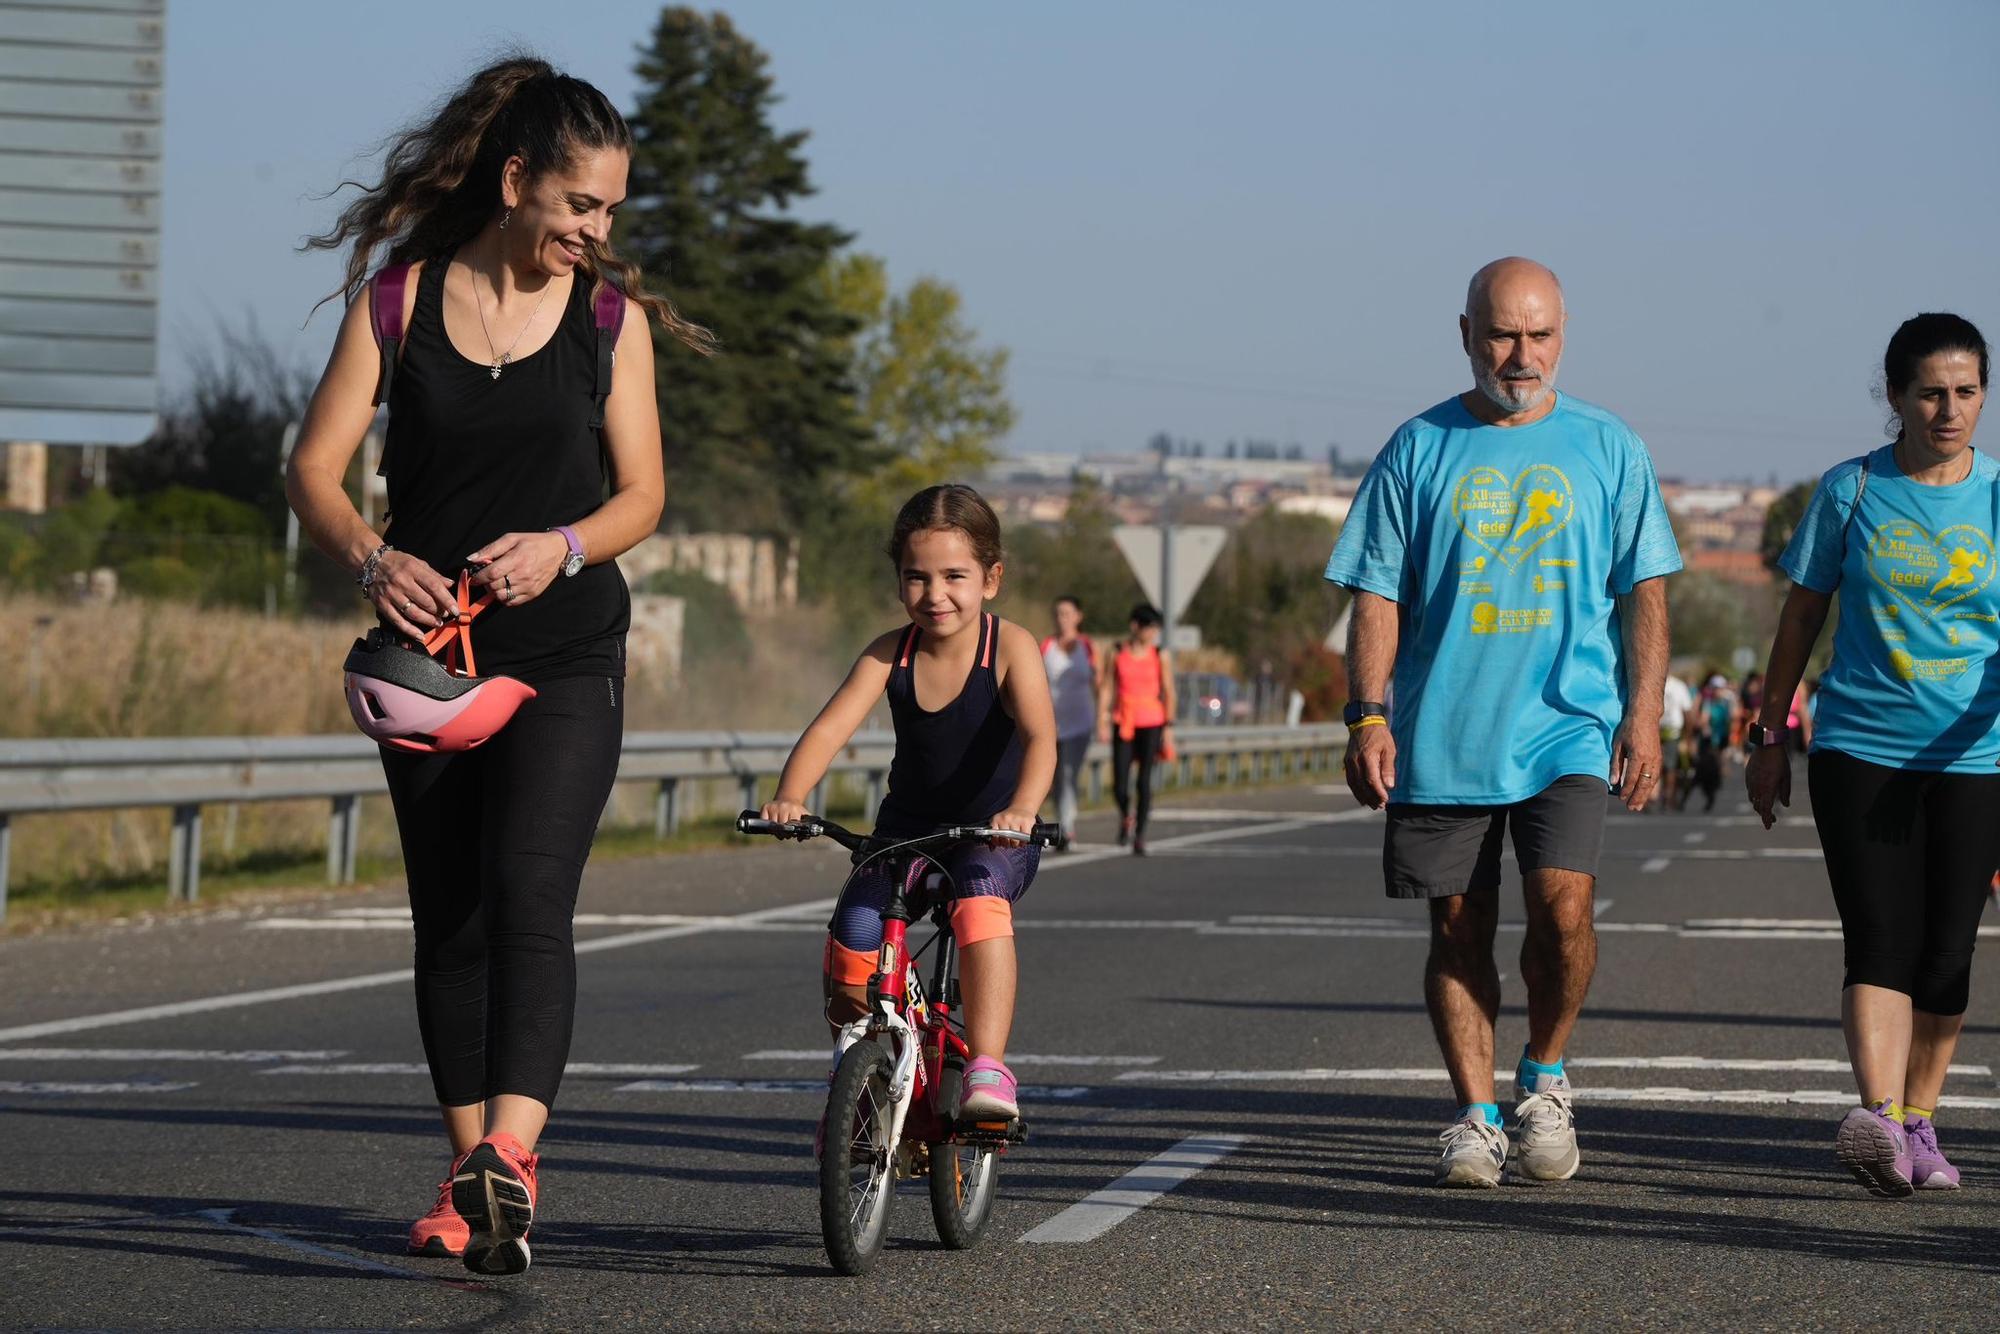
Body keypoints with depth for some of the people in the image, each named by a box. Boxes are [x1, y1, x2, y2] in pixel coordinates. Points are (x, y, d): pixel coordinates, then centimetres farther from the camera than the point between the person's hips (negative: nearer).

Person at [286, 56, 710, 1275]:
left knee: (527, 894, -20)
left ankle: (510, 1159, -30)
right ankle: (470, 1172, 19)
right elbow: (317, 466, -2)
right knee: (450, 922, 8)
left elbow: (640, 494, 4)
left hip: (566, 652, -2)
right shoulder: (399, 300, 1)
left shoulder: (610, 314, 2)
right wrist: (371, 557, -22)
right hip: (431, 649, 2)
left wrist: (561, 547, -17)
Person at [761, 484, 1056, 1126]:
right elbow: (829, 729, -20)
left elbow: (1040, 737, -31)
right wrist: (790, 797, -40)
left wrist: (1021, 809, -51)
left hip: (993, 837, -3)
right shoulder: (890, 653, -8)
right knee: (854, 930, -20)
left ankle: (988, 1069, -37)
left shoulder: (1010, 647, -16)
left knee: (980, 897, -35)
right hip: (906, 828, 3)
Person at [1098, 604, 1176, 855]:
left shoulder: (1161, 655, 1)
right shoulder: (1118, 653, 2)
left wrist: (1169, 726, -2)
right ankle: (1126, 816, 29)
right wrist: (1102, 721, -1)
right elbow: (1107, 688, 5)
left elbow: (1168, 691, 2)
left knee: (1144, 782, -4)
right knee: (1119, 785, -3)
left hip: (1151, 723, -1)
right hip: (1123, 723, 1)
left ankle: (1140, 835, 8)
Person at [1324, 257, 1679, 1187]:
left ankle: (1543, 1076, 6)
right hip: (1442, 736, 1)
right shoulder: (1419, 450, 6)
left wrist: (1644, 711, -3)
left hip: (1569, 728, -1)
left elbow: (1643, 590, 7)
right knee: (1459, 929, 3)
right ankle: (1475, 1114, 12)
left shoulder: (1607, 448, 7)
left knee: (1562, 903, -16)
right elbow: (1378, 595, 5)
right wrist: (1368, 714, -6)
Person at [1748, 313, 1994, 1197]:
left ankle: (1918, 1124, 19)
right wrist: (1770, 737, 11)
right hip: (1858, 749, -1)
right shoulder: (1851, 491, 3)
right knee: (1880, 941, -13)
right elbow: (1803, 617, 11)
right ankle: (1877, 1117, -26)